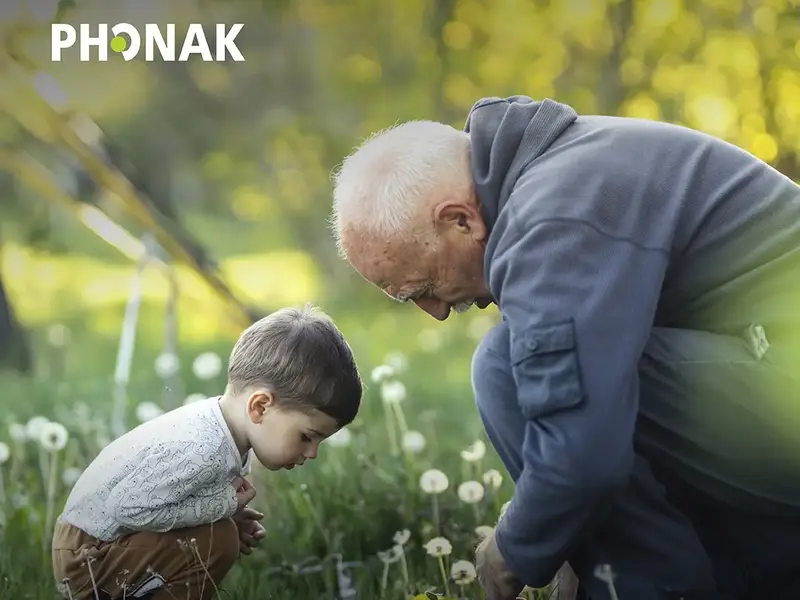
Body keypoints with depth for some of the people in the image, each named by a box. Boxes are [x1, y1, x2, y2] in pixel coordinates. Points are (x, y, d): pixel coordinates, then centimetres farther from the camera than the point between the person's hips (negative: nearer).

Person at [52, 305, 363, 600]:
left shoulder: (222, 429, -3)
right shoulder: (202, 450, -32)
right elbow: (128, 506, -32)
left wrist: (229, 511, -7)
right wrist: (223, 505, -25)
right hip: (86, 556, -10)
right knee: (218, 540, -22)